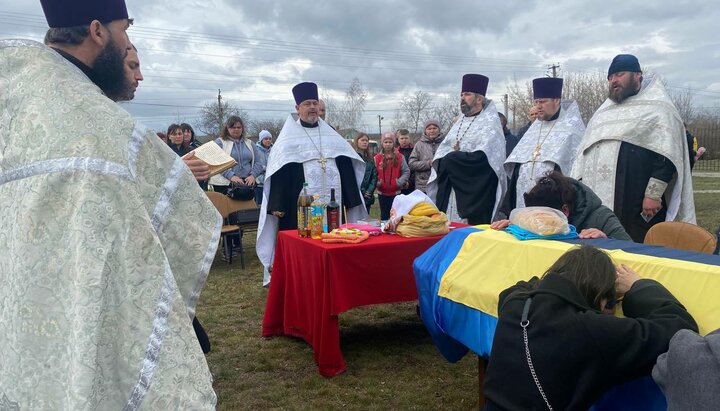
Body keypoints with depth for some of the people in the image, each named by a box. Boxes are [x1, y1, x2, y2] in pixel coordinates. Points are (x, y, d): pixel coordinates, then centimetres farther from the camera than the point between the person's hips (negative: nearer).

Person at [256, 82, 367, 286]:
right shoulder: (288, 138, 3)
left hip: (332, 203, 4)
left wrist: (351, 200, 6)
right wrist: (278, 205, -12)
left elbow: (347, 167, 13)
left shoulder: (331, 135, 14)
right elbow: (279, 173, -4)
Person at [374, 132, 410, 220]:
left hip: (396, 192, -1)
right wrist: (377, 183, -14)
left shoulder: (400, 157, -1)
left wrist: (399, 182, -12)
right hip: (382, 192, 1)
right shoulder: (377, 158, -1)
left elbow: (406, 172, -1)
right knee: (384, 215, 12)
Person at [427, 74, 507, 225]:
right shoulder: (459, 123, 16)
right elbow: (441, 153, 13)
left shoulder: (490, 123, -6)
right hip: (450, 190, 7)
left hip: (476, 192, -7)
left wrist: (451, 159, -10)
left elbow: (482, 158, -18)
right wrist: (442, 163, -10)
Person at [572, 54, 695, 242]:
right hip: (599, 202, 6)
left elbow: (667, 155, -10)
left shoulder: (657, 108, 1)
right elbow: (585, 153, 23)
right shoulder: (604, 111, 22)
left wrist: (653, 194, -17)